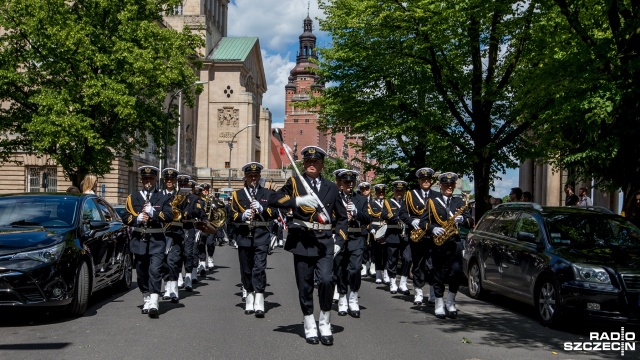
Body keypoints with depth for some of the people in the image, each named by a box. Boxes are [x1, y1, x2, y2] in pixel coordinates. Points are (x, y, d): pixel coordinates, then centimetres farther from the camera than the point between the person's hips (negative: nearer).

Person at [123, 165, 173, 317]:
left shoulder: (163, 198, 7)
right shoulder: (133, 197, 12)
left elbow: (169, 216, -7)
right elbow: (126, 217, 4)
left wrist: (152, 212, -19)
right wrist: (138, 218, -15)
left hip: (157, 240, -3)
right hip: (139, 240, 3)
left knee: (155, 271, -14)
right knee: (142, 273, 9)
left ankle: (154, 304, -19)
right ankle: (146, 301, 23)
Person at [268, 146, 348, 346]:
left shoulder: (331, 188, 12)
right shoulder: (294, 183, 5)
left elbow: (342, 217, 18)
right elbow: (273, 200, -10)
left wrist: (339, 241, 6)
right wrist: (298, 200, -23)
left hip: (325, 242, 1)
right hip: (302, 240, -1)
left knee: (327, 281, -14)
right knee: (305, 286, 4)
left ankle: (325, 325, 4)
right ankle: (310, 327, 20)